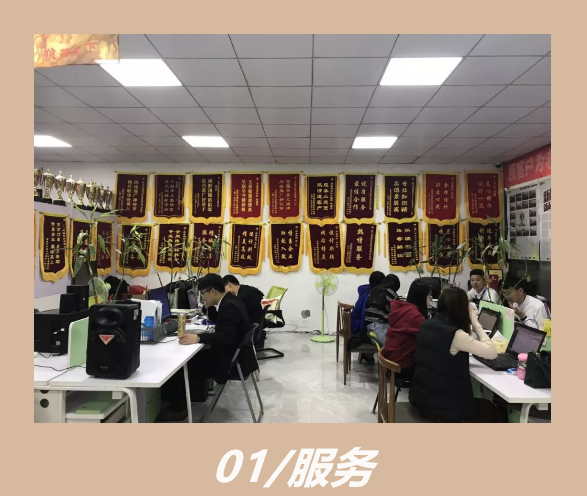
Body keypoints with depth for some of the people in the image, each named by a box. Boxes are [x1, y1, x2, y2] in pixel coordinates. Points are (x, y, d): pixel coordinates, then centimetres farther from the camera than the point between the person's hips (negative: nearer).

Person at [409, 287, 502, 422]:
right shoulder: (455, 334, -23)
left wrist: (470, 324, 11)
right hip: (439, 404, -8)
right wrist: (475, 322, -7)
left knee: (481, 404, 31)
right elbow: (492, 353, -15)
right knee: (492, 411, 20)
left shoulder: (427, 325, 1)